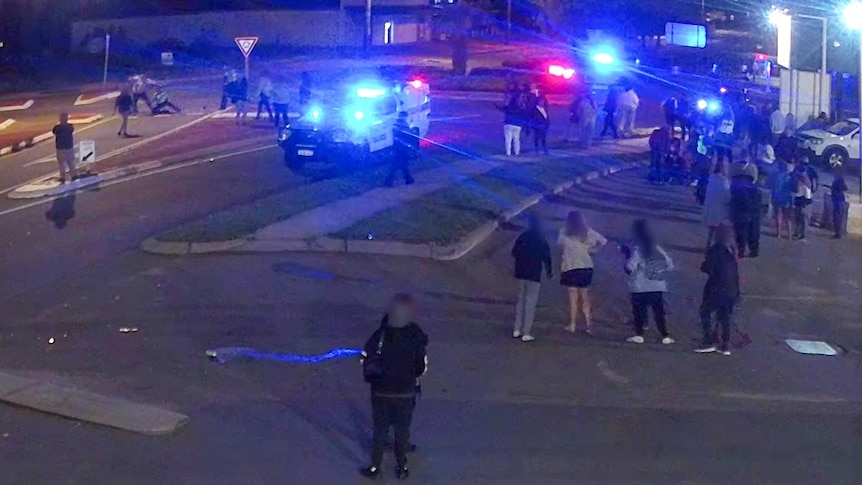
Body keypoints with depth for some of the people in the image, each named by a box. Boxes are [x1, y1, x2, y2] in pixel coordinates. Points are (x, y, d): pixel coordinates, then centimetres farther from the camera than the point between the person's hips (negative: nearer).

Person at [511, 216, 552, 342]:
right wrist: (549, 272, 8)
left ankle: (517, 330, 17)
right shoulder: (542, 241, -8)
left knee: (520, 301, 16)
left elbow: (514, 253, 8)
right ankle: (526, 334, -3)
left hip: (521, 274, 4)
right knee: (530, 304, -1)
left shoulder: (522, 237, 3)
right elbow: (546, 259, -8)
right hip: (534, 275, -4)